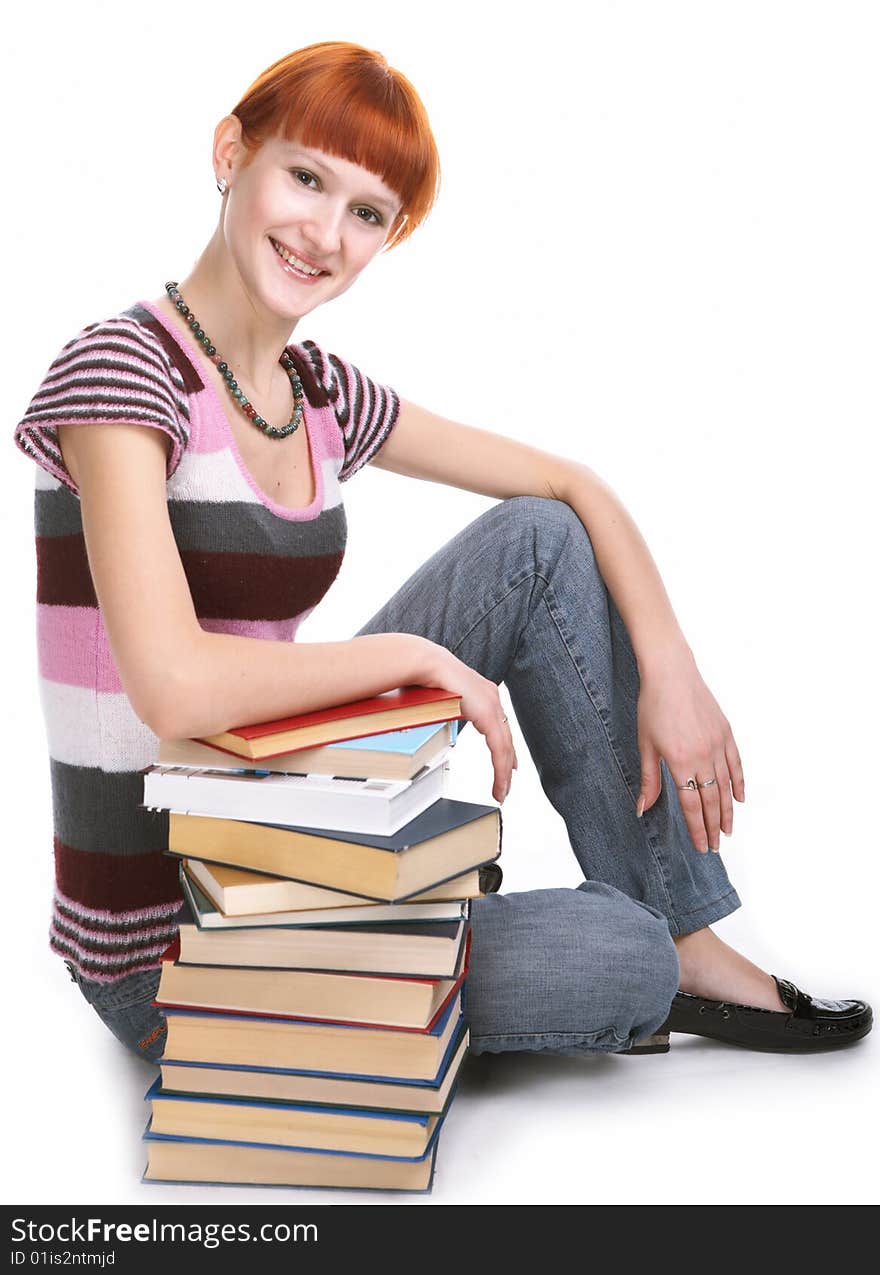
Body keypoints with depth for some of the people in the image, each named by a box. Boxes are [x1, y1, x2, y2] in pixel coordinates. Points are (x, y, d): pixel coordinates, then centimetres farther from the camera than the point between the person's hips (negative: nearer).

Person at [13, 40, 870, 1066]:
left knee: (539, 541, -1)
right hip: (168, 950, -7)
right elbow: (177, 690, -32)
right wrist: (418, 656, -19)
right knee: (619, 957, -18)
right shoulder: (121, 369, -19)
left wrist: (670, 673, -4)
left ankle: (682, 940, 4)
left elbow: (574, 486, 9)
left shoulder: (324, 398, 4)